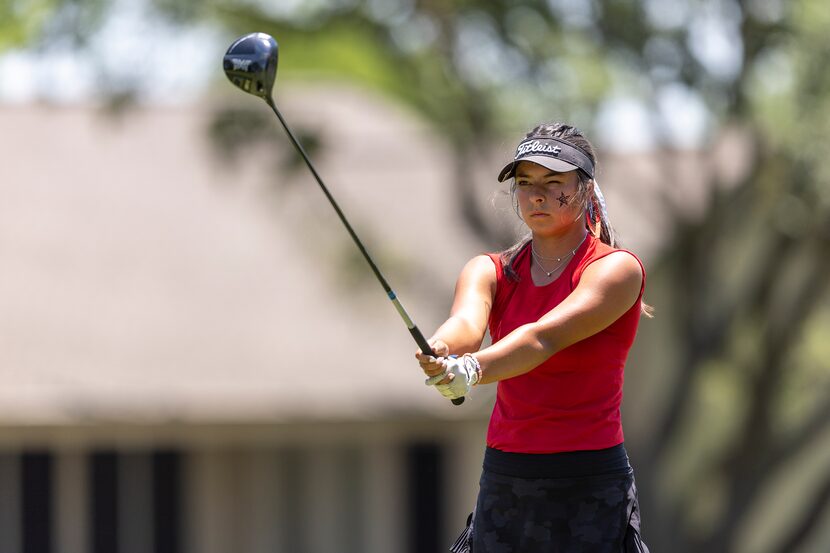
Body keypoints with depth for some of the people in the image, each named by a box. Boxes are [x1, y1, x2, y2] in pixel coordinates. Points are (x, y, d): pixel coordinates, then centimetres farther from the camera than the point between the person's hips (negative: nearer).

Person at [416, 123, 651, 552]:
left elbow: (546, 336, -23)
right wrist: (440, 351, -39)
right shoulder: (491, 271, 8)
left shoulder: (617, 269, -6)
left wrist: (472, 368, -40)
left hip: (590, 489, -4)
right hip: (503, 484, 4)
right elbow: (467, 321, -15)